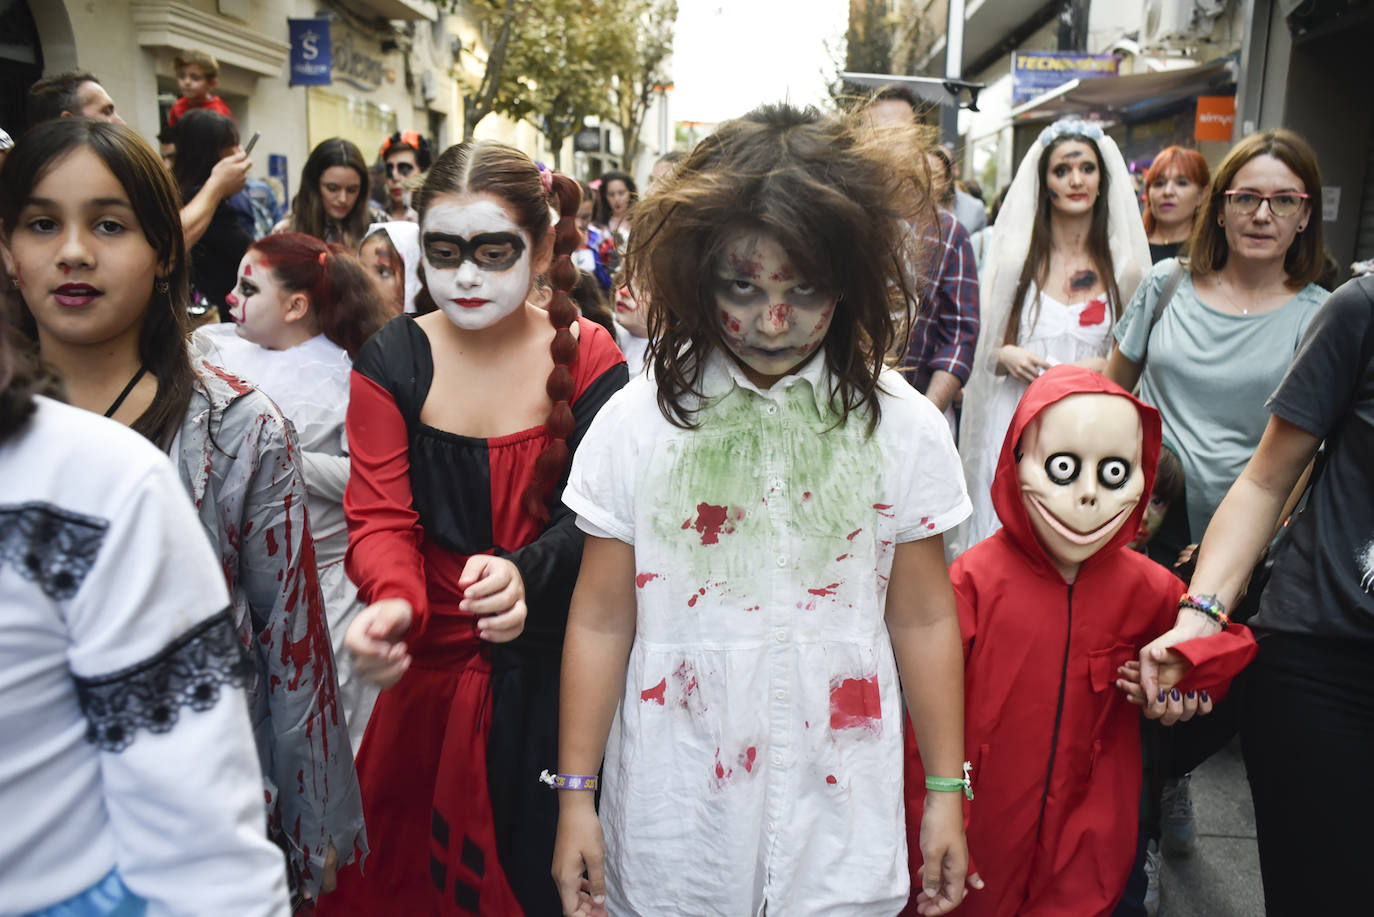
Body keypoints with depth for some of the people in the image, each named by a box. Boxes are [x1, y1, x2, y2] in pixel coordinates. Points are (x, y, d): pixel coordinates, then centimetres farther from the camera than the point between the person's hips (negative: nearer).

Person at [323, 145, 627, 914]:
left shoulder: (588, 358, -7)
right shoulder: (392, 361, -5)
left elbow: (591, 518, -12)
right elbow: (379, 517, -9)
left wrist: (524, 571, -33)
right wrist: (392, 601, -32)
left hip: (550, 657, -1)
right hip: (430, 656, 1)